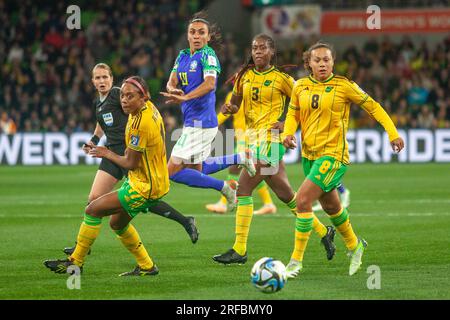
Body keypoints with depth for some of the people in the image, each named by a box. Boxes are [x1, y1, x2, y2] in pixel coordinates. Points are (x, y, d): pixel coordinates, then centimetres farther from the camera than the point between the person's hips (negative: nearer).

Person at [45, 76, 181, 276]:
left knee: (93, 210, -10)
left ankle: (75, 262, 0)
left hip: (145, 188, -10)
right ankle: (147, 267, 31)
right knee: (117, 223, 24)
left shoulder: (140, 124, -27)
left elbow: (130, 163, -19)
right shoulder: (149, 108, 1)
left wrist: (107, 154, -4)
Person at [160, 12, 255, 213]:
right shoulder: (183, 56, 11)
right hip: (192, 121, 9)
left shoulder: (207, 54, -12)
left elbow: (210, 84, -27)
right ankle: (240, 158, 29)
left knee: (174, 171, -10)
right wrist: (173, 90, -21)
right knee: (196, 170, 21)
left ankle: (224, 187, -3)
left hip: (200, 123, -9)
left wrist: (185, 97, -39)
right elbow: (172, 82, 3)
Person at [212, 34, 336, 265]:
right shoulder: (245, 76, 12)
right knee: (285, 194, 12)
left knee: (244, 189, -14)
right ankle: (323, 232, 27)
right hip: (252, 137, 7)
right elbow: (235, 104, 17)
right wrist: (229, 108, -6)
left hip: (270, 137, -7)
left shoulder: (281, 78, -3)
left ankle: (239, 250, -11)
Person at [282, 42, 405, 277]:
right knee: (330, 206, 21)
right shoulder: (300, 86, 3)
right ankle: (354, 245, 46)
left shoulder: (343, 86, -9)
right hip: (309, 154, 6)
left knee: (303, 200, -19)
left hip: (333, 154, -6)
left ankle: (296, 260, -11)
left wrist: (393, 134, -5)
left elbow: (372, 106, -2)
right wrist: (288, 133, -6)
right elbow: (293, 114, 15)